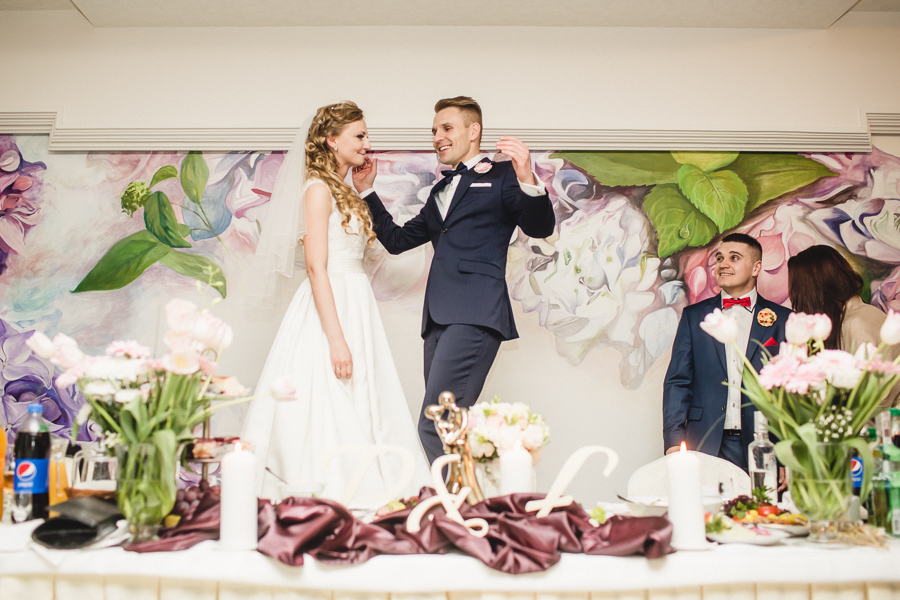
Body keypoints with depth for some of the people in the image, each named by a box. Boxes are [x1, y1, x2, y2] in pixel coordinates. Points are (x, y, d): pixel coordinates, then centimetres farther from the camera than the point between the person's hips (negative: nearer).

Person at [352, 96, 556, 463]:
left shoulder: (501, 176, 7)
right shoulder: (440, 191, 29)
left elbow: (540, 228, -7)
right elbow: (397, 240, 32)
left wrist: (528, 181, -24)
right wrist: (366, 191, 27)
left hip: (475, 315, -8)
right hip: (439, 317, 8)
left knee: (435, 427, -18)